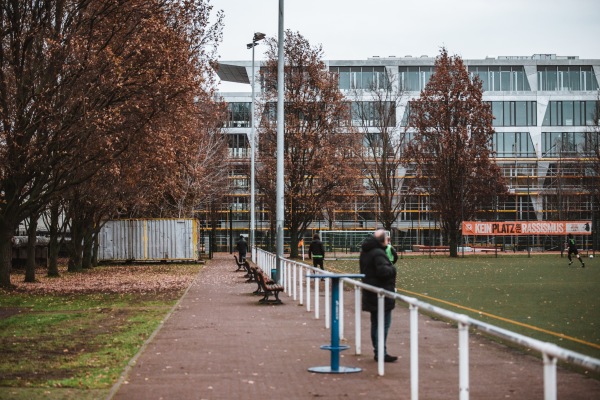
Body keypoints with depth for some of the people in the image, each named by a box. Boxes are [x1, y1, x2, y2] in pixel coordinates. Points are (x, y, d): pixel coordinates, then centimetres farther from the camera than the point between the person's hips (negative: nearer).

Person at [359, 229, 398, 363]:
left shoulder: (365, 252, 12)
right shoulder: (378, 254, -20)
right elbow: (383, 271, -30)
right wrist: (392, 269, -11)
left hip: (371, 294, 10)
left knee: (375, 323, 15)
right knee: (384, 323, -6)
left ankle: (378, 351, 21)